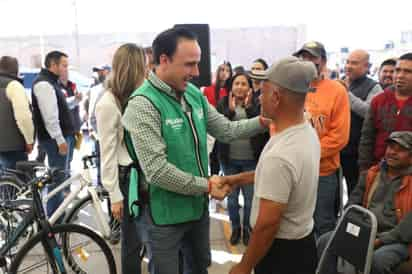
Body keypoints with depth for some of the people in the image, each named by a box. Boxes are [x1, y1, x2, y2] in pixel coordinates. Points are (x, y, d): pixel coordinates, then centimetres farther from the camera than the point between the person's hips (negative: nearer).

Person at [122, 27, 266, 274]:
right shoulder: (143, 104, -24)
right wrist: (206, 186, -21)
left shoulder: (194, 94, 0)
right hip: (165, 210, -7)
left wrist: (263, 121, -10)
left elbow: (226, 130, 5)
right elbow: (157, 170, -28)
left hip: (197, 204, 7)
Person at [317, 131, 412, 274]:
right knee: (324, 242, -15)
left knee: (377, 260, -34)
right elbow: (352, 204, 13)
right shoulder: (371, 174, 14)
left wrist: (381, 240, -18)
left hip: (396, 240, -5)